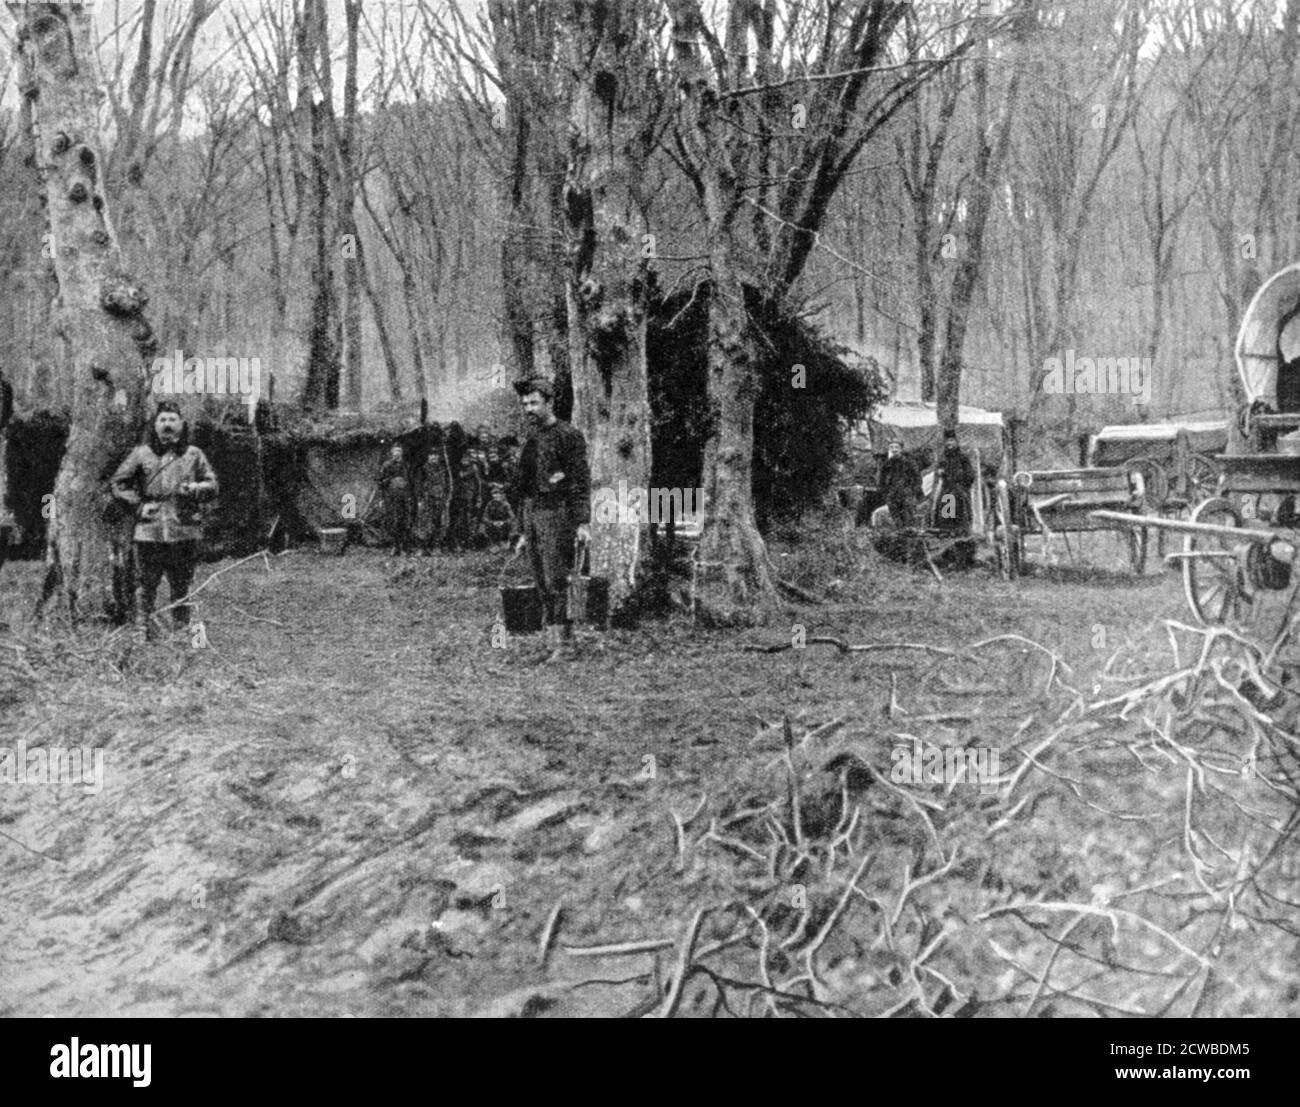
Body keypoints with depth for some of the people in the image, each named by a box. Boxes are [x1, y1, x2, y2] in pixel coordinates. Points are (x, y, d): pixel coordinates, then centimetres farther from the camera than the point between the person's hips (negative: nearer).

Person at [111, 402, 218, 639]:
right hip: (149, 530, 0)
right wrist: (139, 504, -2)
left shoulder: (193, 455, 9)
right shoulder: (141, 454, 7)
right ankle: (146, 631, 10)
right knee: (148, 584, 1)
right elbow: (118, 483, 11)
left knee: (182, 586, 5)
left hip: (185, 532, 1)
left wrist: (197, 488, -10)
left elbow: (213, 485, 11)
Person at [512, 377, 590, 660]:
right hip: (532, 515, 8)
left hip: (557, 514, -8)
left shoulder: (568, 436, -5)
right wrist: (526, 531, 23)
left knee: (556, 582, -11)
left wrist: (583, 522, -18)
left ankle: (564, 644, -9)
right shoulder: (531, 441, 19)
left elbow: (581, 481, -10)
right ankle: (553, 642, 9)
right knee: (544, 587, 6)